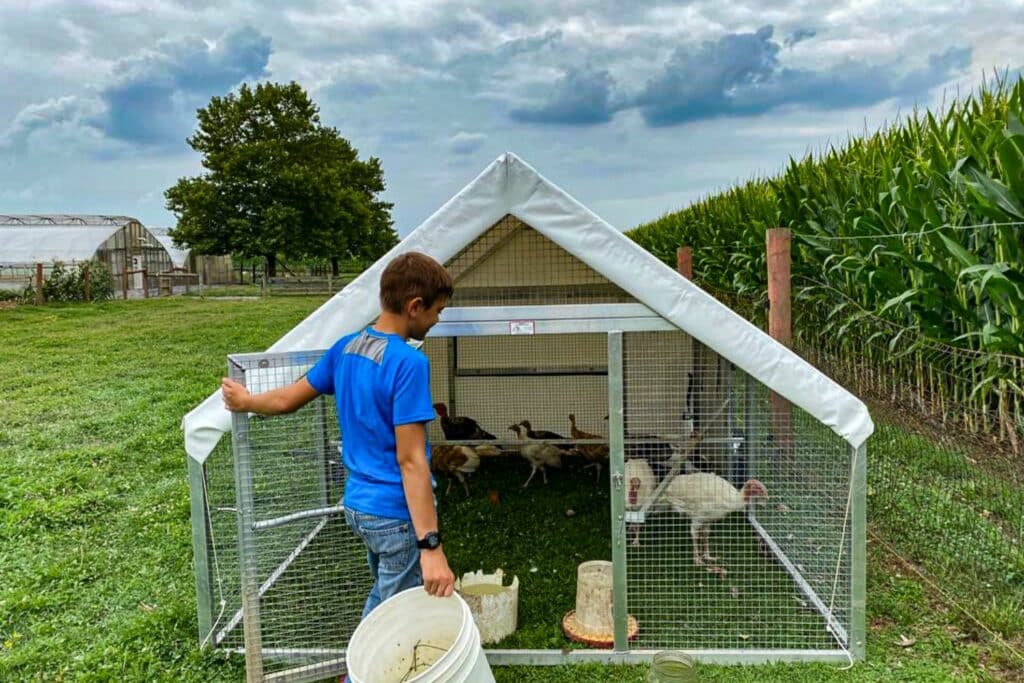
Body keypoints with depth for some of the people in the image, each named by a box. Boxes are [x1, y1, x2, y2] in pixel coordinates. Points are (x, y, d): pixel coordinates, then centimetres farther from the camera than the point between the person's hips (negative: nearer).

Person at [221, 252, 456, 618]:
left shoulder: (346, 347, 2)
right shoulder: (408, 363, -22)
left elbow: (288, 399, 11)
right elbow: (410, 460, -25)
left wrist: (245, 401, 32)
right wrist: (431, 546, -25)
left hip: (358, 505, 8)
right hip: (398, 515, -8)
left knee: (381, 597, 27)